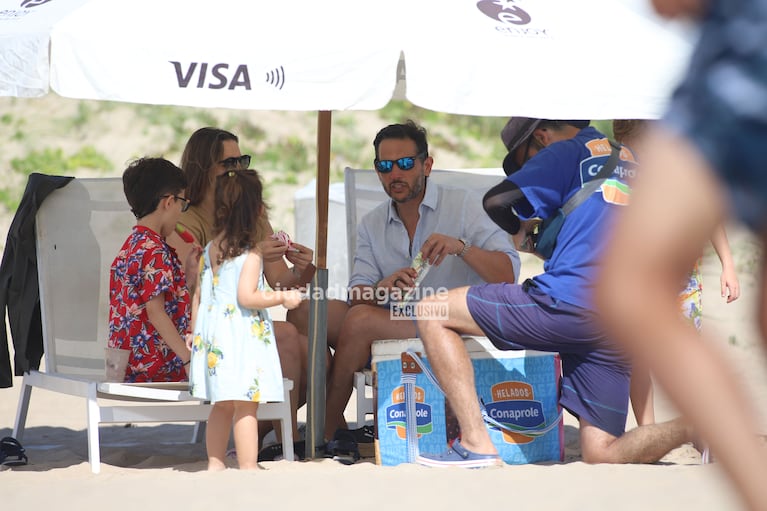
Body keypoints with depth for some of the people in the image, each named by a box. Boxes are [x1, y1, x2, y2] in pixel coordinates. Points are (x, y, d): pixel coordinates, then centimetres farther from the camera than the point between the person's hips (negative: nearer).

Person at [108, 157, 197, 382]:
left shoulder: (129, 246, 17)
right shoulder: (155, 250, -12)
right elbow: (155, 311, -18)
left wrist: (187, 269, 22)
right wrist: (189, 359, -21)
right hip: (152, 361, -10)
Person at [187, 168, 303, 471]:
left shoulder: (210, 250, 9)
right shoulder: (251, 252, -13)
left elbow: (198, 295, 14)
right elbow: (247, 296, -20)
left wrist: (194, 330, 23)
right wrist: (283, 297, -8)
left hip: (212, 335, 8)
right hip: (241, 338, -8)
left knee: (221, 406, 16)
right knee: (246, 406, -5)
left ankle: (215, 464, 21)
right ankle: (249, 470, -5)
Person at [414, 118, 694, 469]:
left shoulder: (567, 153, 3)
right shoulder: (631, 164, 26)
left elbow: (496, 201, -7)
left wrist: (521, 229, 14)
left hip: (568, 302, -8)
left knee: (431, 313, 1)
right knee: (601, 454, 11)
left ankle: (476, 445, -11)